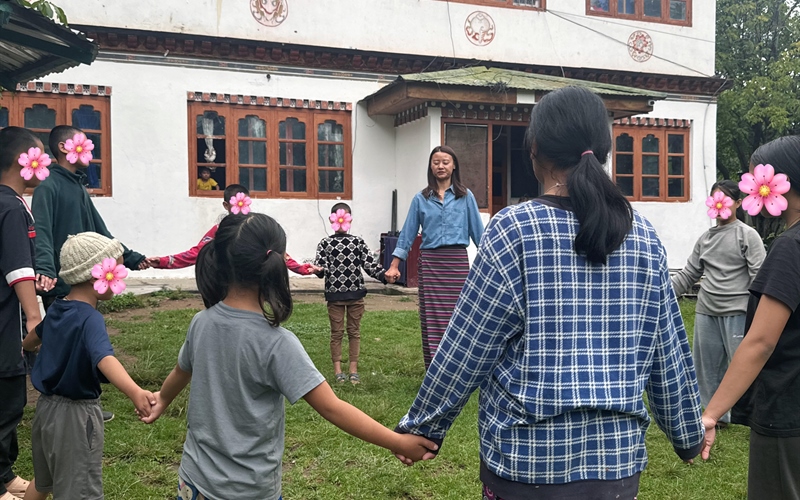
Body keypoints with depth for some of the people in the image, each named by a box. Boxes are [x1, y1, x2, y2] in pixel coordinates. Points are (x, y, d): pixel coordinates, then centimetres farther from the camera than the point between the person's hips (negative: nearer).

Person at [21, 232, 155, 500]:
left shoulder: (57, 309, 2)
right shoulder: (89, 319, -25)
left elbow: (37, 334, 26)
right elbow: (103, 358, -45)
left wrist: (24, 346, 51)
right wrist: (135, 392, -63)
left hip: (47, 407, 9)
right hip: (76, 415, -9)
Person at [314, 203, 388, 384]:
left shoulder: (358, 242, 4)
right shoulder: (325, 243, 2)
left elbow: (370, 263, -2)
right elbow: (321, 267, -7)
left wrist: (384, 275, -17)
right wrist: (318, 270, -32)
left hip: (356, 294, 1)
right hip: (334, 294, -1)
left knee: (354, 331, 7)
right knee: (337, 332, 6)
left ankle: (353, 369, 14)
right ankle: (337, 370, 13)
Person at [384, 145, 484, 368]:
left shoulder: (465, 196, 5)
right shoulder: (421, 198, 7)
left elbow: (477, 230, 7)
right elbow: (408, 233, 8)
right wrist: (394, 265, 4)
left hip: (457, 261, -1)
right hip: (430, 262, 1)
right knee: (431, 319, 1)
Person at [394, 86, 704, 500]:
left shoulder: (515, 229, -14)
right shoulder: (643, 237, -1)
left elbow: (465, 348, -11)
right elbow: (669, 354, 5)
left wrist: (423, 426, 2)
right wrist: (689, 433, 19)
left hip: (529, 459, -3)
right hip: (617, 458, 4)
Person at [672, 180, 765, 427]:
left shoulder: (748, 235, -3)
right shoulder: (705, 238, 11)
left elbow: (759, 277, -8)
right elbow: (689, 274, 13)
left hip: (737, 313, -5)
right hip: (706, 312, 6)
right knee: (707, 367, 11)